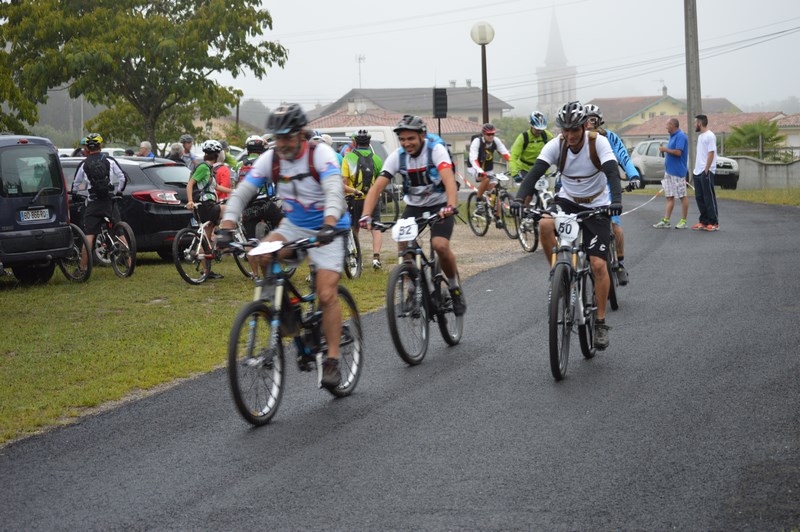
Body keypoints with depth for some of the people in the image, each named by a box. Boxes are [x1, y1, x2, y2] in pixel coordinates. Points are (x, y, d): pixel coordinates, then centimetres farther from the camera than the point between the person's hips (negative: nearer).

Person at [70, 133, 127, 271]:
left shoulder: (84, 164, 3)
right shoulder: (109, 160, 2)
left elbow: (76, 184, 13)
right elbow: (122, 178, 4)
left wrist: (74, 195, 32)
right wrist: (117, 191, 21)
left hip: (93, 204, -1)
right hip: (109, 202, 1)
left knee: (89, 235, -2)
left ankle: (83, 267, -2)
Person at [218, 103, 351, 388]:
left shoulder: (320, 153, -21)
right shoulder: (270, 159, -8)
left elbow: (334, 192, -35)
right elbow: (241, 194, -11)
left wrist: (329, 225, -53)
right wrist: (226, 228, -27)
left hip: (327, 230, -4)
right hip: (294, 226, 5)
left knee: (327, 295, -15)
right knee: (261, 254, -25)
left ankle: (332, 361, -6)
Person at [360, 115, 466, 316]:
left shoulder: (436, 150, -21)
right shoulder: (397, 156, -12)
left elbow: (449, 179, -36)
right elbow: (377, 187, -18)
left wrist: (451, 206, -54)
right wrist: (366, 216, -34)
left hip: (440, 205, -3)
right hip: (414, 206, 3)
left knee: (440, 245, -26)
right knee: (403, 248, -20)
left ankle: (455, 288, -2)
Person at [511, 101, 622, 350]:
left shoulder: (598, 142, -21)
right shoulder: (555, 145, -15)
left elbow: (612, 173, -32)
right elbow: (535, 172, -24)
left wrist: (616, 201, -51)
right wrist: (519, 198, -42)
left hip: (596, 207, -2)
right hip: (567, 201, 2)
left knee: (598, 264, -12)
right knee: (545, 225, -32)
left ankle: (601, 323, 2)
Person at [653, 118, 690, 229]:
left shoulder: (680, 136, -14)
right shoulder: (672, 136, 16)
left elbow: (678, 152, -23)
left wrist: (665, 149, -12)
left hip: (677, 172, -10)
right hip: (669, 172, 10)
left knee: (682, 196, -2)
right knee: (669, 196, 7)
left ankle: (683, 221, 2)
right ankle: (666, 221, 7)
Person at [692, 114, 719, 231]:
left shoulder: (710, 136, -12)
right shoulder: (700, 136, 18)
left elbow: (711, 154, -17)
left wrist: (706, 170, -20)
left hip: (706, 172, -10)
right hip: (698, 172, 10)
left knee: (709, 198, -8)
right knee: (699, 198, 11)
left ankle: (714, 223, -5)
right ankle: (704, 221, 16)